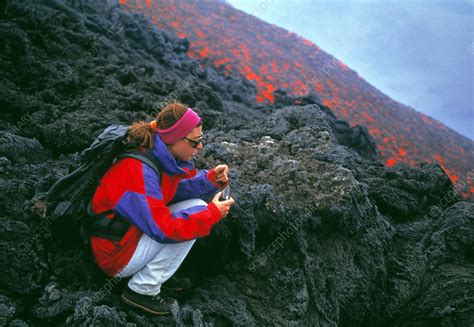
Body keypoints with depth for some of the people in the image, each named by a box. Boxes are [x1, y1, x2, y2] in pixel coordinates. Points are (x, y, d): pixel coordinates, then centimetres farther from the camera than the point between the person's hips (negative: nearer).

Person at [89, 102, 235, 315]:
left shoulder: (164, 157, -3)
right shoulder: (139, 170, -29)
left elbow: (179, 189, 10)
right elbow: (164, 228, -28)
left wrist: (211, 178, -9)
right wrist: (212, 214, -20)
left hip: (135, 234, 9)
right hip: (118, 256, -9)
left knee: (195, 206, 3)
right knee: (194, 213, -17)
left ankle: (158, 273, 6)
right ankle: (142, 290, -10)